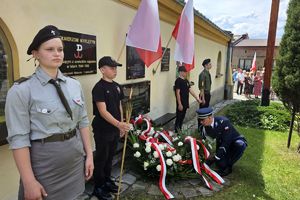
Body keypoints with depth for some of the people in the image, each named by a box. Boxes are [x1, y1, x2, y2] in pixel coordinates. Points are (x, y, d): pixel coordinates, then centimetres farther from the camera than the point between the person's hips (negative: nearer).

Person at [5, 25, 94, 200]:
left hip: (75, 159, 5)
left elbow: (83, 121, 5)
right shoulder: (22, 90, -12)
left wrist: (89, 155, 4)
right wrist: (29, 181, -14)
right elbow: (19, 139, -14)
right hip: (43, 161, -4)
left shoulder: (75, 85, 1)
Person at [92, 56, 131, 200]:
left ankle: (107, 181, 38)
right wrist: (119, 124, -35)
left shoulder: (116, 86, 7)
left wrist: (121, 125, 14)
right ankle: (98, 187, 24)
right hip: (102, 130, -7)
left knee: (110, 157, 20)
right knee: (101, 158, 7)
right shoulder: (99, 88, -18)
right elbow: (103, 112, -25)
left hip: (115, 129, 7)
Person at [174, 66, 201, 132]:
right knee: (178, 118, 0)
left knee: (182, 118, 15)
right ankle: (177, 132, 10)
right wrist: (179, 104, -20)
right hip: (181, 104, -8)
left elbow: (190, 90, 15)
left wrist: (197, 98, 11)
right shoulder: (178, 81, -13)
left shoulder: (186, 81, 12)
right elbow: (178, 93, -17)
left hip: (185, 103, 8)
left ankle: (180, 131, 26)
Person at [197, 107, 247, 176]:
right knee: (221, 165, -20)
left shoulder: (223, 122, -32)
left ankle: (228, 166, -16)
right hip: (221, 143, 4)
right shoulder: (203, 128, -15)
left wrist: (216, 156, -30)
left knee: (239, 145, -38)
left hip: (235, 142, -3)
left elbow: (226, 142, -32)